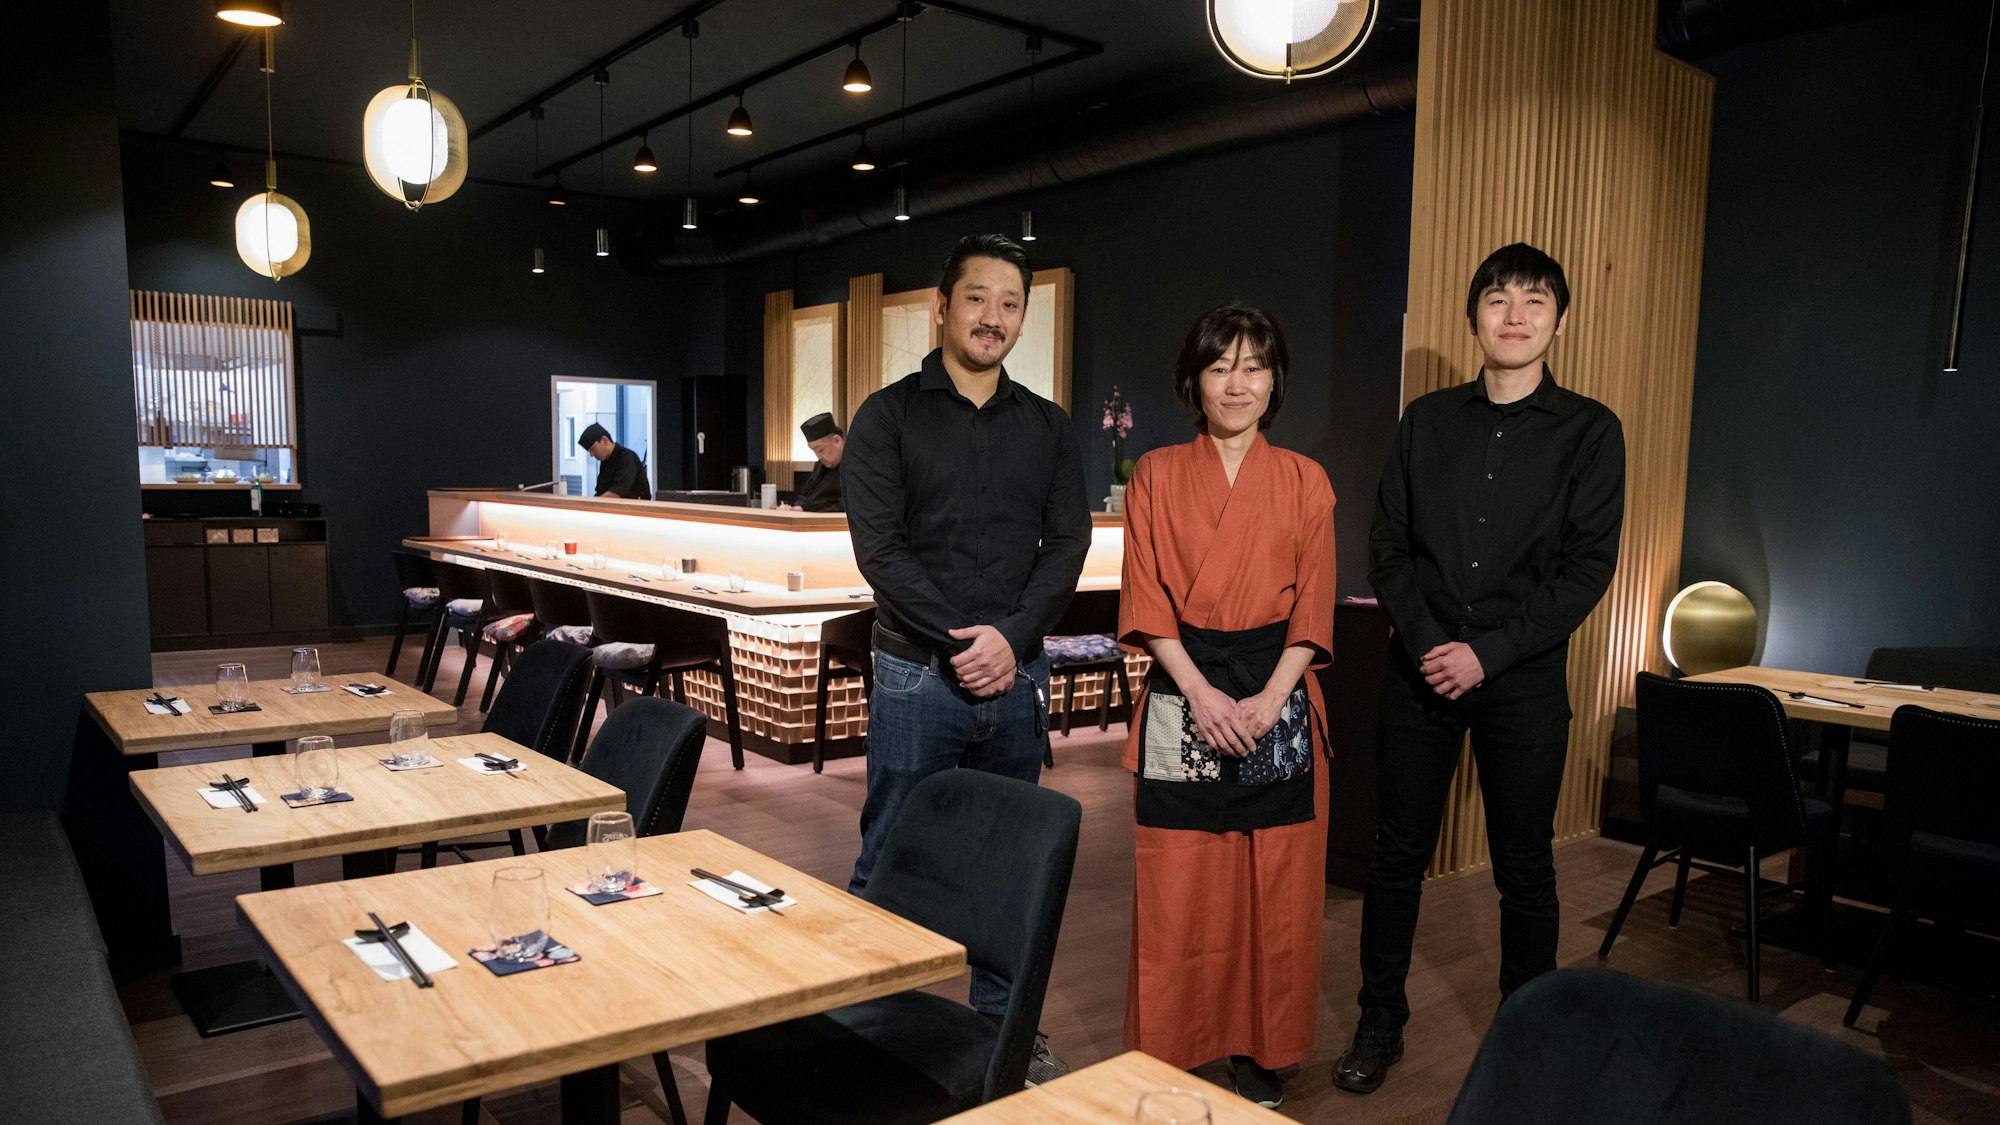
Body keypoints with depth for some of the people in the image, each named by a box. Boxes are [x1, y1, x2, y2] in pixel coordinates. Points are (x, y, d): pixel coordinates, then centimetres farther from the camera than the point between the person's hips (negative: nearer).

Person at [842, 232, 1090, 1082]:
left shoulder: (1048, 428, 10)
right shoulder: (889, 416, 0)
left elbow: (1068, 544, 1)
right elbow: (880, 548, -9)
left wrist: (1010, 637, -14)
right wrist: (963, 641, -16)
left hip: (1017, 678, 3)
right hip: (917, 677, -3)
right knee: (890, 864, 5)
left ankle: (1002, 1026, 29)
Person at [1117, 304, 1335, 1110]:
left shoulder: (1304, 481, 7)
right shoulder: (1157, 475, 5)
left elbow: (1313, 607, 3)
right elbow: (1145, 603, -1)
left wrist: (1268, 700, -10)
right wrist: (1202, 694, -12)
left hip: (1278, 701, 1)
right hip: (1181, 698, -1)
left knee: (1275, 887, 5)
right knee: (1176, 890, 2)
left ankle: (1260, 1051, 22)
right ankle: (1168, 1052, 18)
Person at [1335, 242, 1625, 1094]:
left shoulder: (1588, 430, 1)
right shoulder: (1428, 420, 8)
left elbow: (1588, 566, -6)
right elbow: (1388, 544, 5)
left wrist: (1489, 653, -14)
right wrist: (1425, 640, -10)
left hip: (1522, 678, -2)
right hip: (1420, 669, 2)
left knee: (1523, 868, 8)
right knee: (1398, 855, 8)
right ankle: (1380, 1025, 23)